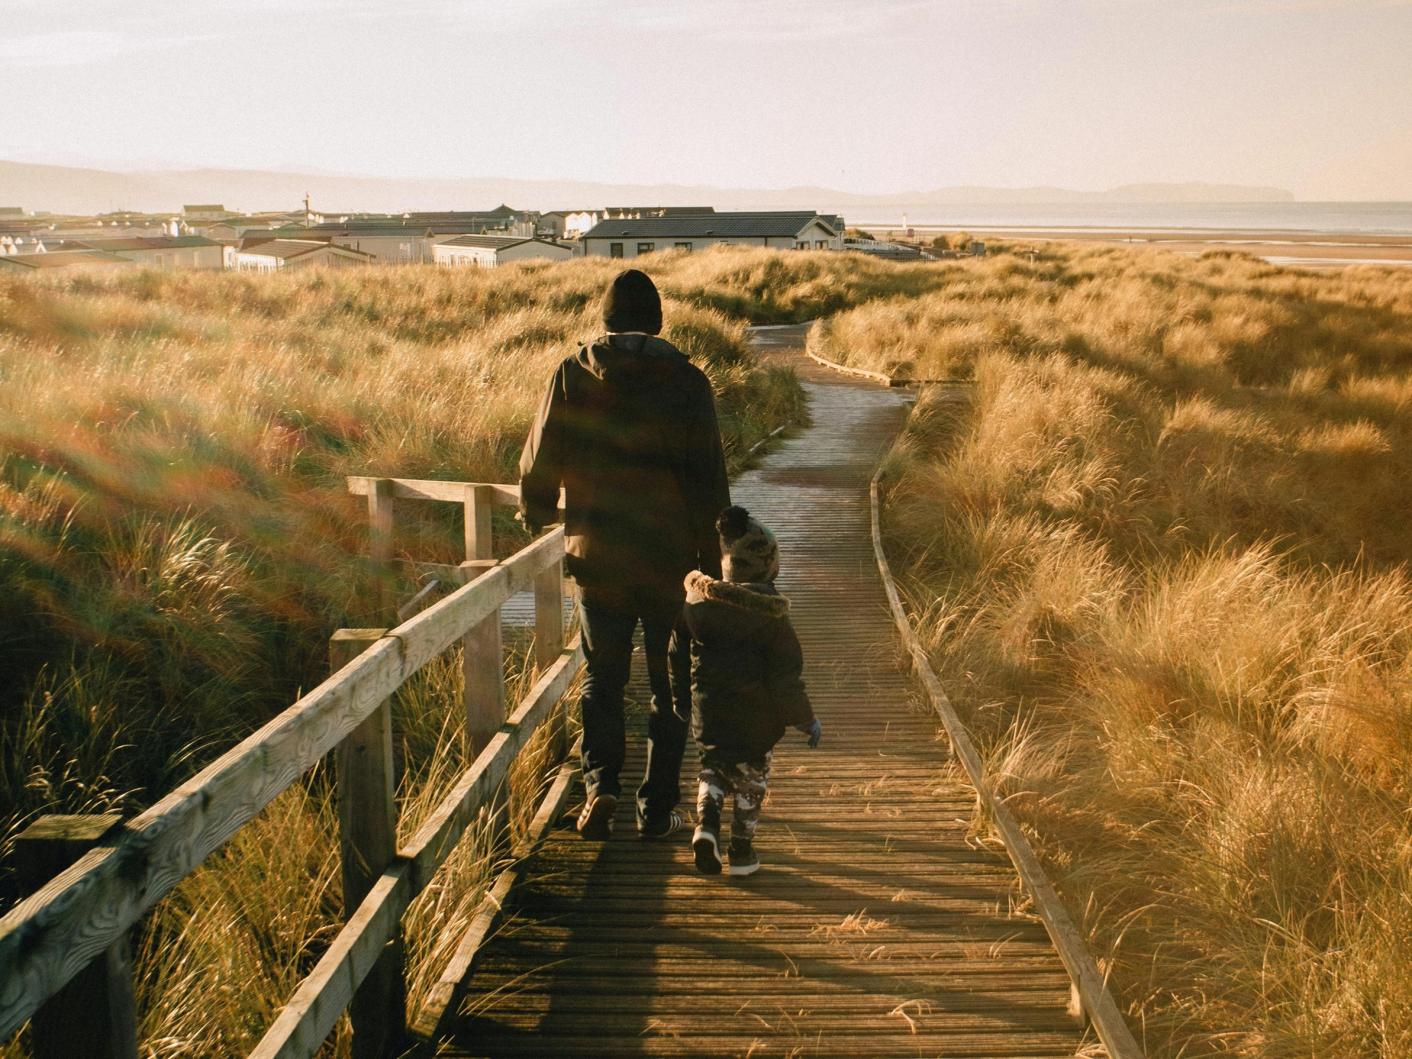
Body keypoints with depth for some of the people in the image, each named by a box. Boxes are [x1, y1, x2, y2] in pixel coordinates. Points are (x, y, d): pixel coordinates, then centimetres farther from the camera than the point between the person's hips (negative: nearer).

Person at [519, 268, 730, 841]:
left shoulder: (573, 375, -3)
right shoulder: (686, 380, -6)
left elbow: (540, 458, 4)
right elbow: (709, 481, -6)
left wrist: (535, 513, 24)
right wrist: (712, 558, 2)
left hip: (596, 555, 1)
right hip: (670, 557, -1)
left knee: (602, 678, 14)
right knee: (669, 685, 11)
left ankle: (600, 784, -3)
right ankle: (657, 808, 14)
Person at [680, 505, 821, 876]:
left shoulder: (698, 601, -5)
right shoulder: (770, 613, -14)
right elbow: (786, 675, -11)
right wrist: (807, 720, -2)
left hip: (707, 710, 2)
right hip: (755, 717, -2)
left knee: (714, 765, 21)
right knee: (751, 775, 15)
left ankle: (706, 823, -3)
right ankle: (742, 852, 18)